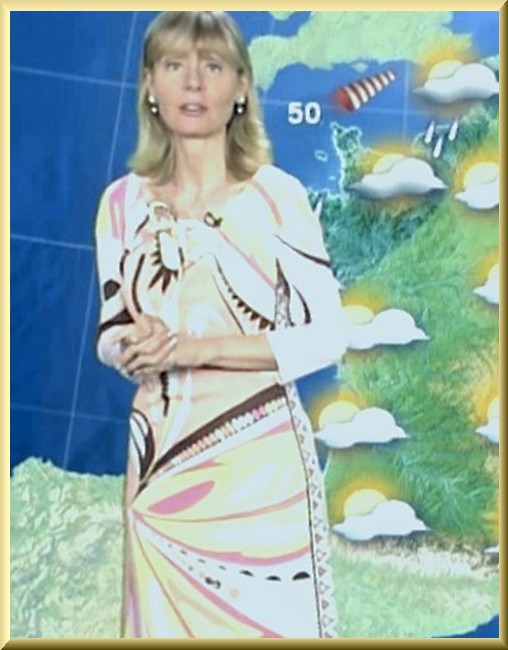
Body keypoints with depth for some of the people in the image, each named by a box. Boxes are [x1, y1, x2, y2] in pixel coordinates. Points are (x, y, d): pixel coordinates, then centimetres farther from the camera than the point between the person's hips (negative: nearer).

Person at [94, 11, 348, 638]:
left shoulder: (277, 195, -6)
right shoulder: (123, 202, 4)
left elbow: (327, 335, -7)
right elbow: (111, 331, 11)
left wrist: (197, 349, -16)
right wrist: (131, 349, -12)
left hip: (260, 460, -3)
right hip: (162, 461, 3)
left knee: (268, 618, 6)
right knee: (171, 621, 12)